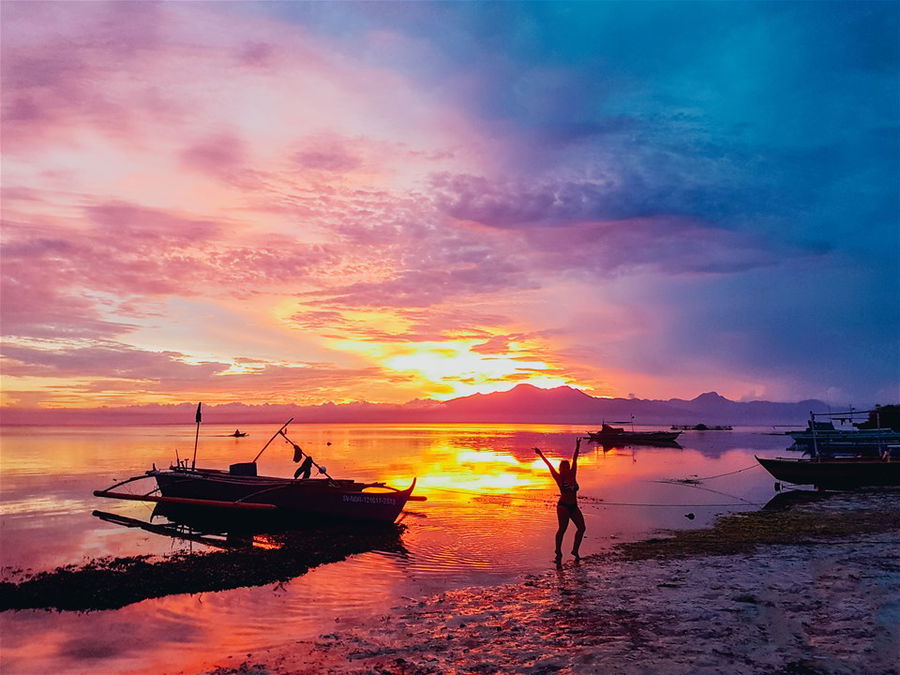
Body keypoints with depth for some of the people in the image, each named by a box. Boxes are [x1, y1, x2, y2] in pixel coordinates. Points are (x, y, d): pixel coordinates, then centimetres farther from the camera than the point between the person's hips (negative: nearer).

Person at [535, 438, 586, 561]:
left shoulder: (572, 475, 6)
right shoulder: (559, 478, -4)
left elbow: (574, 461, 5)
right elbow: (550, 466, -7)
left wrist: (577, 447, 5)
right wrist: (541, 455, -9)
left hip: (574, 506, 5)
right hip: (563, 506, -5)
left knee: (581, 528, 0)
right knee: (562, 529, -11)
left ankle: (575, 550, 13)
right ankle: (558, 552, -2)